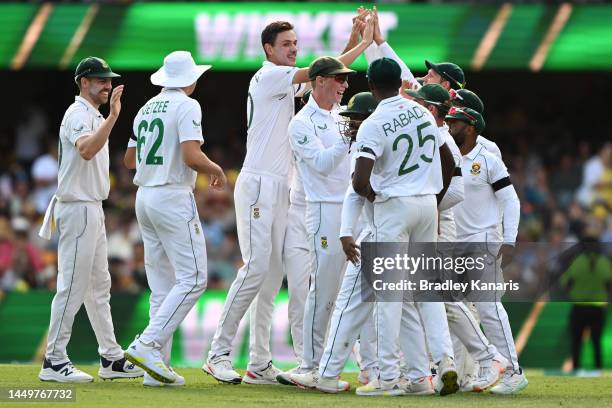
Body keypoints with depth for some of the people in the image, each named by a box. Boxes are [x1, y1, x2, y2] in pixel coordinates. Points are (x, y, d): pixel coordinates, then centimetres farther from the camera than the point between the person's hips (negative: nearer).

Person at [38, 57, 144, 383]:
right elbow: (86, 150, -35)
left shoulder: (93, 115, 18)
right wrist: (113, 116, -40)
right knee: (72, 285, -11)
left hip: (92, 208, 11)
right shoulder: (79, 114, -15)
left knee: (98, 285, 13)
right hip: (77, 208, -11)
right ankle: (54, 361, -10)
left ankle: (111, 358, 18)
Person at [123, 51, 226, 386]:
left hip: (144, 196, 8)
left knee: (162, 285, 9)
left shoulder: (147, 108, 15)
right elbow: (192, 157, -21)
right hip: (174, 198, -8)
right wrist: (217, 170, -2)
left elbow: (129, 159, 22)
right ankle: (148, 344, -20)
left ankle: (156, 366, 4)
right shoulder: (186, 106, -9)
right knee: (192, 278, -8)